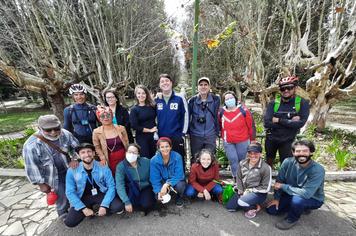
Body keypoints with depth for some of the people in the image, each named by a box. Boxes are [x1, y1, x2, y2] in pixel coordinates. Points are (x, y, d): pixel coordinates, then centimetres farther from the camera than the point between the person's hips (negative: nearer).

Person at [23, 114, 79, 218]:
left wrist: (74, 159, -17)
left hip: (69, 170, 4)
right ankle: (63, 213, 41)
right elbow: (31, 167, -16)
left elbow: (76, 147, -2)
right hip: (52, 176, -3)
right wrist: (41, 183, -10)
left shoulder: (65, 134, -19)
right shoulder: (31, 145, -26)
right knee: (62, 196, 9)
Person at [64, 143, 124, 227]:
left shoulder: (103, 167, -16)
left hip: (101, 194, -1)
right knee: (69, 222, -17)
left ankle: (99, 208, 8)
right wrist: (83, 208, -16)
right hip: (83, 198, 2)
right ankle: (89, 208, 12)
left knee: (119, 207, -23)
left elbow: (111, 187, -14)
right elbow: (70, 192, -9)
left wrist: (104, 206, -22)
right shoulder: (72, 171, -12)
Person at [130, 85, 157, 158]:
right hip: (142, 138, -3)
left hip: (154, 136, 3)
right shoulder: (134, 110, -4)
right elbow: (135, 126, -10)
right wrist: (150, 130, -12)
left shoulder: (152, 106, 5)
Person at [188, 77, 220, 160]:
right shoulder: (192, 101, 1)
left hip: (210, 135, 0)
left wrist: (217, 132, 3)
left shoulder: (215, 99, 0)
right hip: (195, 136, 1)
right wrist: (187, 132, 7)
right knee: (195, 160, 12)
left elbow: (217, 116, 3)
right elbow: (187, 117, 7)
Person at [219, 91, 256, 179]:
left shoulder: (243, 110, -9)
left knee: (242, 160, 12)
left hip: (243, 141, -1)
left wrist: (252, 139, 0)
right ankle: (236, 178, 20)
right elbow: (219, 125, 14)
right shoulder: (221, 112, -2)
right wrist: (222, 136, 15)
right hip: (228, 142, 2)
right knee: (233, 159, 2)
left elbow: (251, 125, -4)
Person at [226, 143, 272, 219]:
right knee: (229, 207, -1)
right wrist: (241, 192, -7)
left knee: (241, 202, -30)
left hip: (258, 193, -5)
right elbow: (239, 178, 5)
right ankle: (247, 204, 19)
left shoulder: (266, 168, -19)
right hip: (243, 191, 5)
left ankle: (254, 207, 2)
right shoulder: (242, 163, -5)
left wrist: (249, 190, -14)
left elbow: (266, 188, -13)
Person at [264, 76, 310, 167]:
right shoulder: (273, 103, -9)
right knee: (269, 162, 21)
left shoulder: (302, 103, -9)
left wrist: (278, 120, -20)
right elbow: (267, 123, -21)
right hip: (271, 139, 2)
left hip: (287, 141, -1)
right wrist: (289, 122, -22)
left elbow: (300, 123, -21)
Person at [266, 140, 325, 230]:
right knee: (271, 209, -1)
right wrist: (276, 198, -8)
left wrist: (283, 186, -26)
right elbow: (279, 181, -7)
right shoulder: (288, 162, -19)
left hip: (313, 199, -4)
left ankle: (292, 219, -3)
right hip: (291, 194, 4)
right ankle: (301, 208, 19)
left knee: (297, 200, -37)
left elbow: (306, 193, -35)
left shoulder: (318, 170, -30)